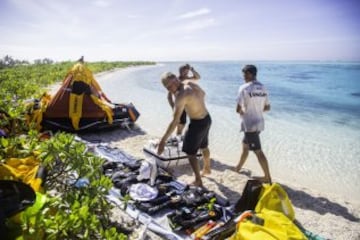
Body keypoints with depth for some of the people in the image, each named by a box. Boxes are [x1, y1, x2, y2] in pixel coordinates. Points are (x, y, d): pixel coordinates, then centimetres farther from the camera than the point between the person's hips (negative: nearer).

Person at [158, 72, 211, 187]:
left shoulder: (181, 95, -28)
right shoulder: (192, 84, -3)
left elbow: (175, 121, -32)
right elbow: (203, 94, 19)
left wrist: (163, 140, -30)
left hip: (197, 123, -9)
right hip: (207, 119, 9)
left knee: (190, 153, 7)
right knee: (204, 147, 29)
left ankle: (198, 180, 18)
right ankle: (207, 169, 51)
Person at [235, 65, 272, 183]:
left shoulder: (244, 88, -16)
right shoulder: (262, 88, 5)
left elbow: (238, 109, -18)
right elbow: (267, 107, 11)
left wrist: (242, 111, 3)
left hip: (250, 124, -8)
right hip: (258, 122, 8)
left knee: (258, 151, -1)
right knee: (245, 145, 24)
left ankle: (267, 177, 6)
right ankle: (238, 167, 42)